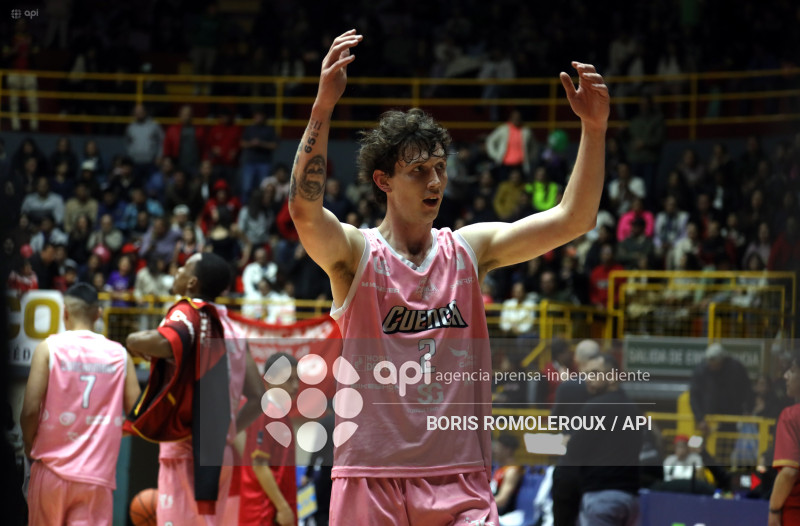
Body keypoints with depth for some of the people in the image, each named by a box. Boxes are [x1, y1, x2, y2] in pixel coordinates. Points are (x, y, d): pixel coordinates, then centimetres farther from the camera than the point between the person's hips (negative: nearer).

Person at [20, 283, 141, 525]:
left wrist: (29, 445, 9)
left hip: (52, 467, 0)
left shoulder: (49, 348, -3)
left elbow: (30, 410, -9)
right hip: (97, 474, 0)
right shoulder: (119, 354, 4)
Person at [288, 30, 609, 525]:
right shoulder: (355, 253, -2)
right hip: (371, 478, -2)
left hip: (459, 478, 2)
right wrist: (323, 107, -33)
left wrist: (594, 129, -10)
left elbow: (572, 219, 3)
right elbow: (305, 209, -22)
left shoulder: (470, 249, 9)